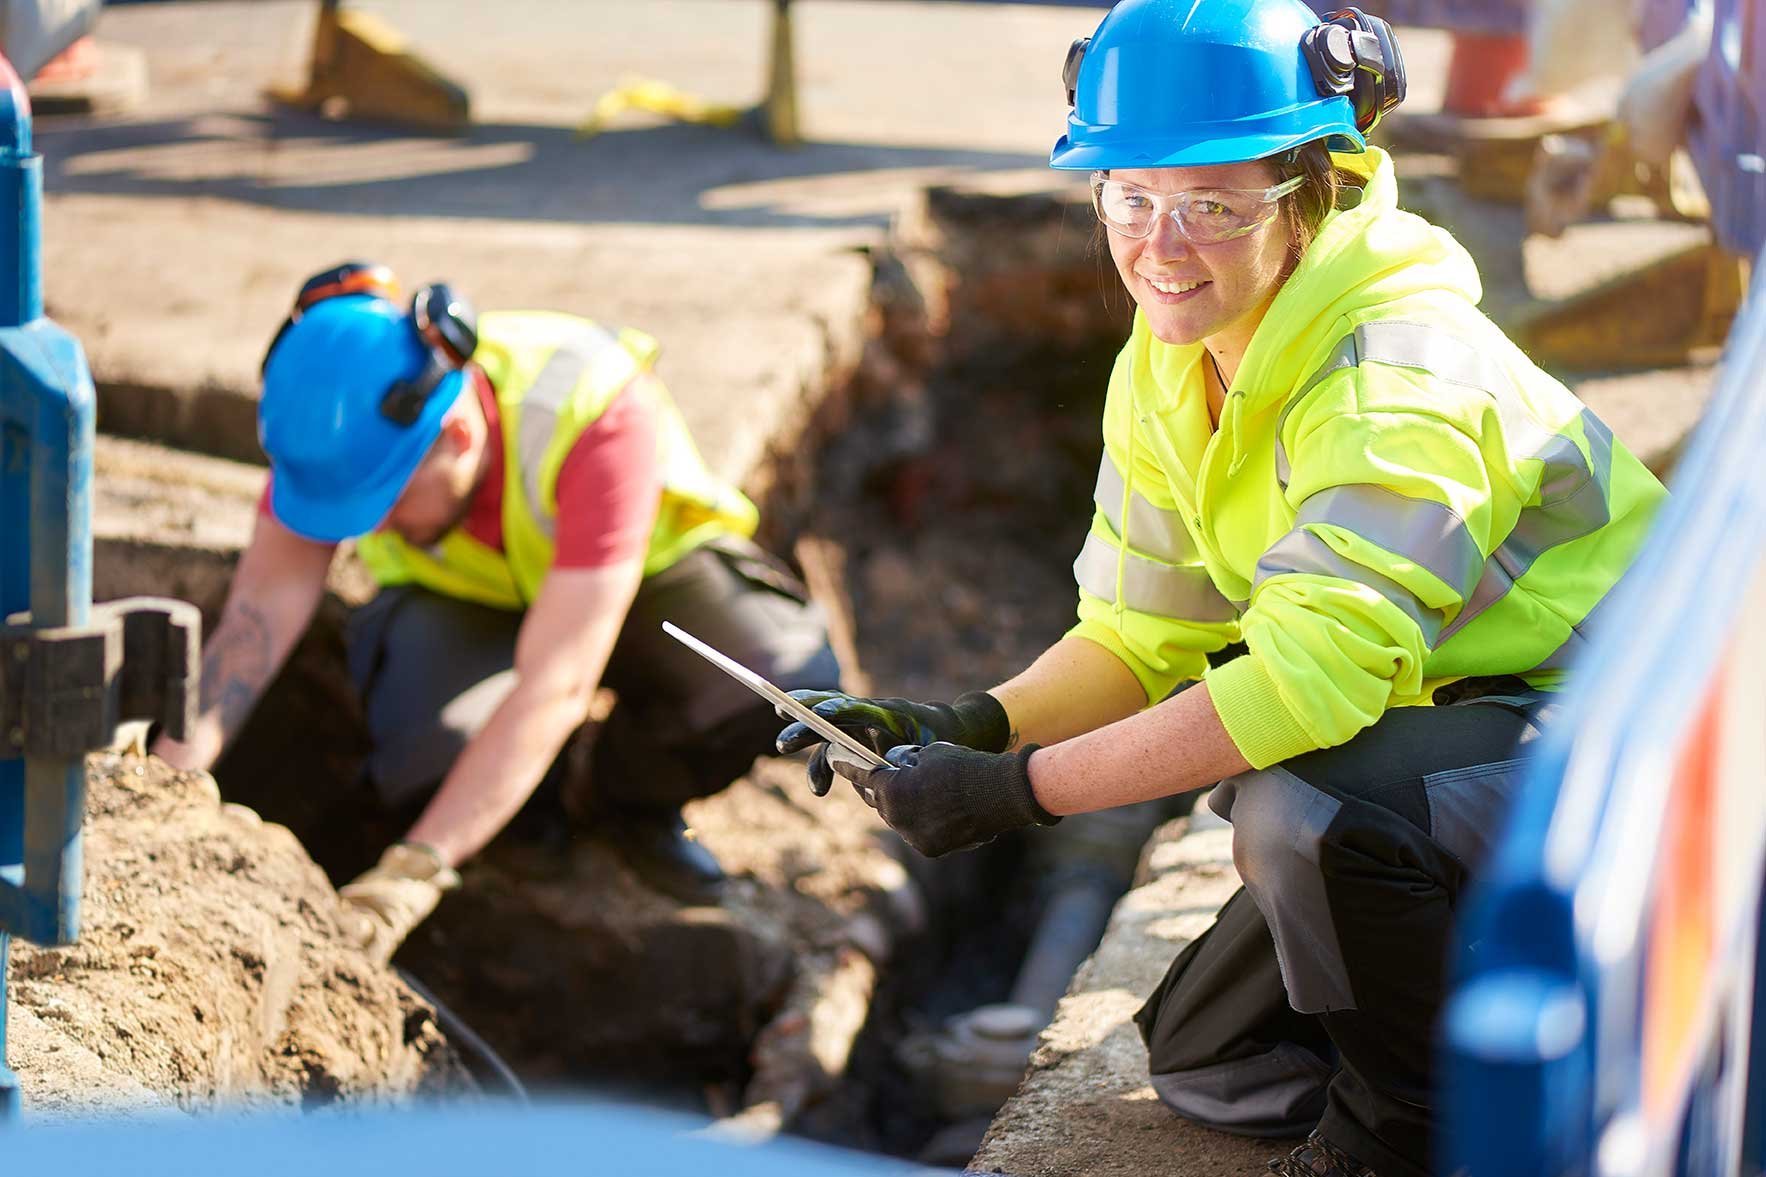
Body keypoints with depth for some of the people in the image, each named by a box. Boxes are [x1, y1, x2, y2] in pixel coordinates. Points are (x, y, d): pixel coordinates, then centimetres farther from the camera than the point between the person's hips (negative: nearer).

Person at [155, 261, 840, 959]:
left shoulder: (602, 415, -40)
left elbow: (554, 688, -44)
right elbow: (264, 603, -26)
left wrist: (410, 875, -49)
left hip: (642, 568, -1)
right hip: (458, 597, 2)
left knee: (792, 678, -33)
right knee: (428, 757, -34)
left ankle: (634, 801, -1)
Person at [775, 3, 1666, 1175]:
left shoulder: (1401, 377, -29)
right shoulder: (1161, 373, -2)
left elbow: (1311, 675, -38)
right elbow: (1142, 638, 2)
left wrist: (1023, 788, -36)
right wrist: (972, 725, -17)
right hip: (1431, 733, 9)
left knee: (1299, 806, -36)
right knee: (1207, 1059, 12)